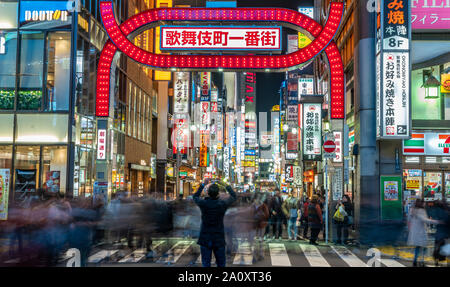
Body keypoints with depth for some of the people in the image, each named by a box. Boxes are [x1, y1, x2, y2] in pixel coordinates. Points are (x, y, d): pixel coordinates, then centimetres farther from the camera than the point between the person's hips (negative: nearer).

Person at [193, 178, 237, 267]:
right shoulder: (222, 204, -12)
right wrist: (226, 185, 18)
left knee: (206, 264, 6)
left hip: (205, 240, 0)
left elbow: (195, 197, 13)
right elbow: (233, 197, 9)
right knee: (221, 264, 11)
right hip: (219, 240, 0)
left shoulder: (203, 204, -12)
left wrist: (203, 184, 19)